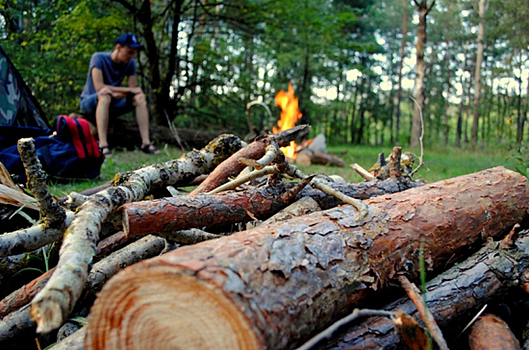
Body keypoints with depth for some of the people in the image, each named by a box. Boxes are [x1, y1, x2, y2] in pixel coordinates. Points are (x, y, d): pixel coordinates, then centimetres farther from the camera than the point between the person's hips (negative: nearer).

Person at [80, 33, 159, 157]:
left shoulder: (130, 63, 0)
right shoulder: (98, 58, -15)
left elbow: (133, 89, -8)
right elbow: (99, 87, -25)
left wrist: (115, 93, -29)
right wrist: (129, 90, -24)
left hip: (111, 105, 5)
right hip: (89, 103, -4)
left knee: (140, 97, -18)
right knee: (105, 96, -38)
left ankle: (146, 142, -26)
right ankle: (103, 145, -48)